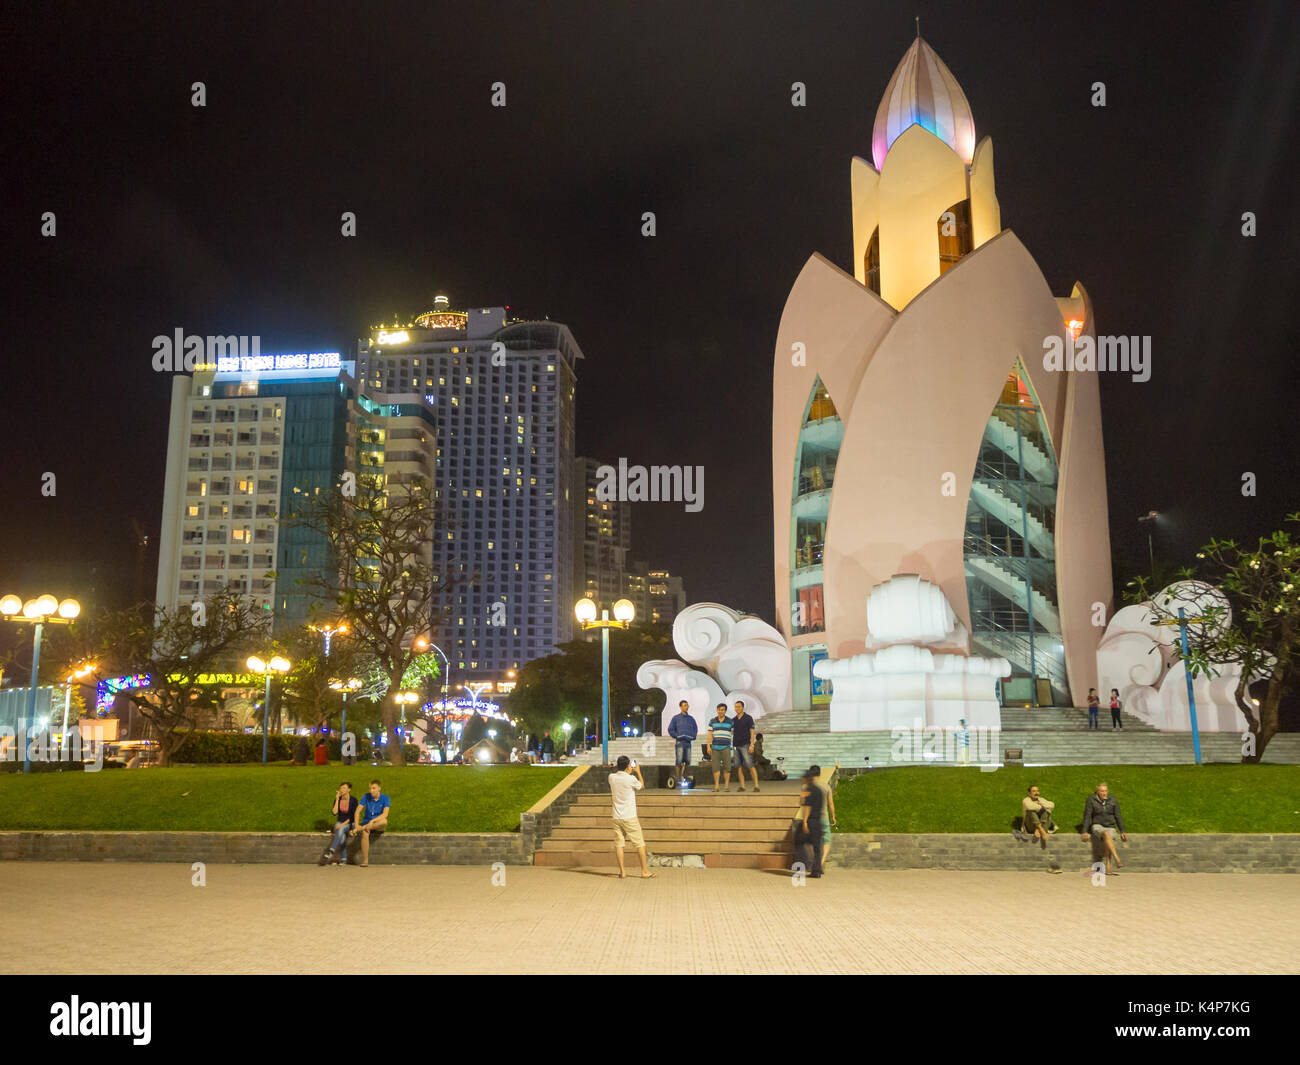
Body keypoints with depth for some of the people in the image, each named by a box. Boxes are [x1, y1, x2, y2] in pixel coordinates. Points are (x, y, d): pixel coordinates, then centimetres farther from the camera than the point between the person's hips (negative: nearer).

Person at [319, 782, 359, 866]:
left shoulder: (353, 801, -7)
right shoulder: (337, 800, 4)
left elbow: (353, 817, -11)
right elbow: (334, 812, -9)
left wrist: (343, 824, -21)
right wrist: (337, 799, -10)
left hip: (349, 824, -3)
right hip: (339, 823, 3)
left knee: (341, 829, -37)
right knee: (342, 836, -32)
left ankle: (331, 852, -44)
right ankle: (343, 859, -30)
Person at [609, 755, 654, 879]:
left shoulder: (611, 777, -2)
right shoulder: (631, 779, -14)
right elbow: (641, 785, 7)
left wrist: (629, 772, 29)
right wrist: (638, 771, 19)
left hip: (617, 817, 4)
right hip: (630, 818, -4)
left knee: (618, 844, 8)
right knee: (640, 844, 6)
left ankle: (622, 872, 8)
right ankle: (644, 871, 10)